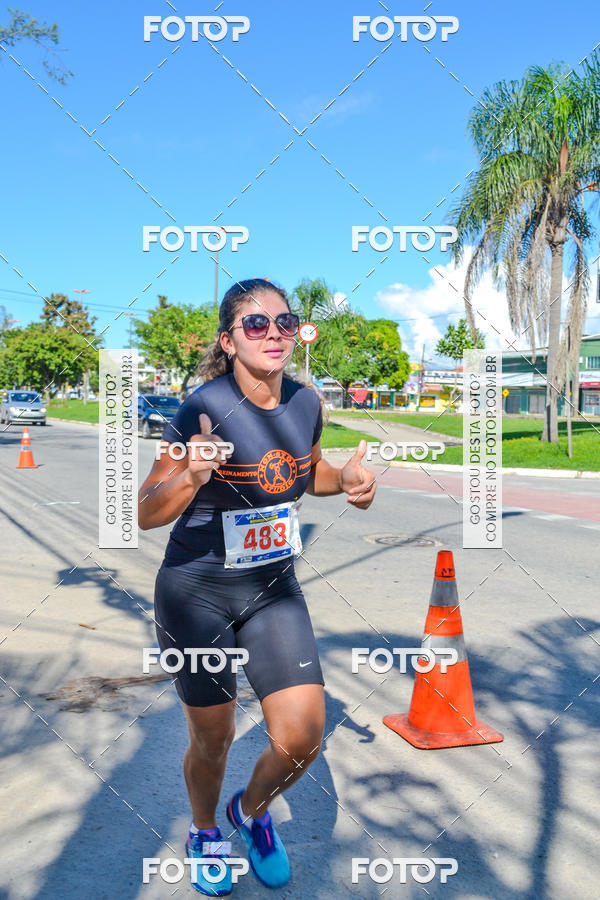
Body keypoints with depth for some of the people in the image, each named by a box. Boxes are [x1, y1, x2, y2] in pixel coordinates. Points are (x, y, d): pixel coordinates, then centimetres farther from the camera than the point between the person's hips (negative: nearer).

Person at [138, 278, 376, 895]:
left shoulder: (306, 403, -5)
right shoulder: (204, 408, -20)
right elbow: (146, 514, -18)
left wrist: (346, 479, -7)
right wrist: (192, 477, -38)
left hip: (274, 589, 4)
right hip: (196, 593, -4)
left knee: (302, 738, -1)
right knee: (213, 739, 12)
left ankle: (252, 810, 34)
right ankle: (204, 834, 46)